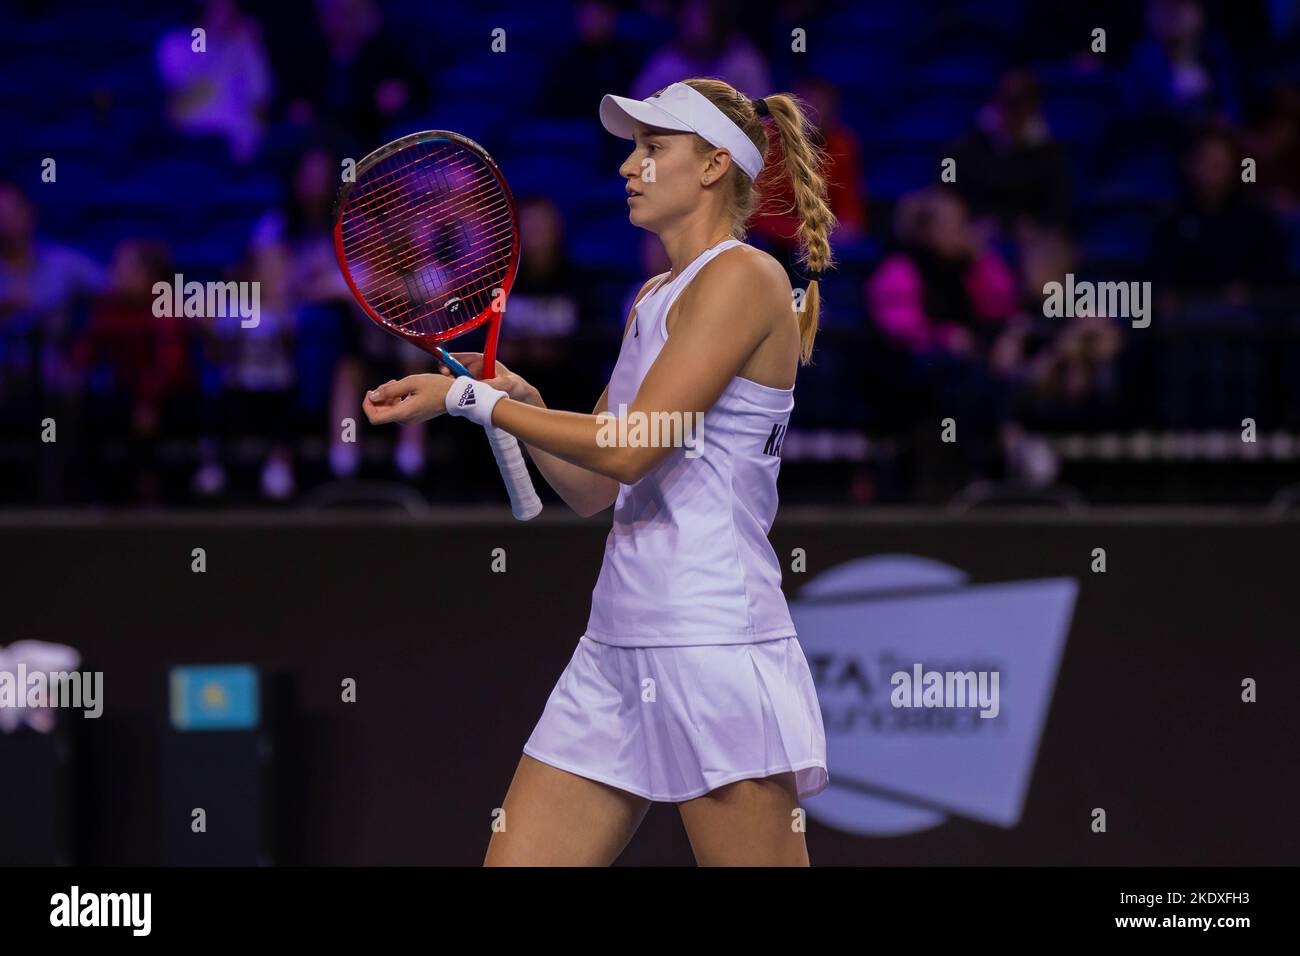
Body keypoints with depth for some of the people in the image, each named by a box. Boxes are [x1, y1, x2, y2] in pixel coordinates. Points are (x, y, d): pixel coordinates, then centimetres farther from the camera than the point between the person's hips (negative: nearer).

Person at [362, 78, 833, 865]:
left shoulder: (744, 277, -7)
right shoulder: (654, 298, 20)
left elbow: (630, 448, -16)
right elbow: (591, 489, 20)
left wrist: (471, 400, -9)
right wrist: (516, 398, 4)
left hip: (712, 645, -9)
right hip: (616, 649, 9)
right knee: (514, 859, 2)